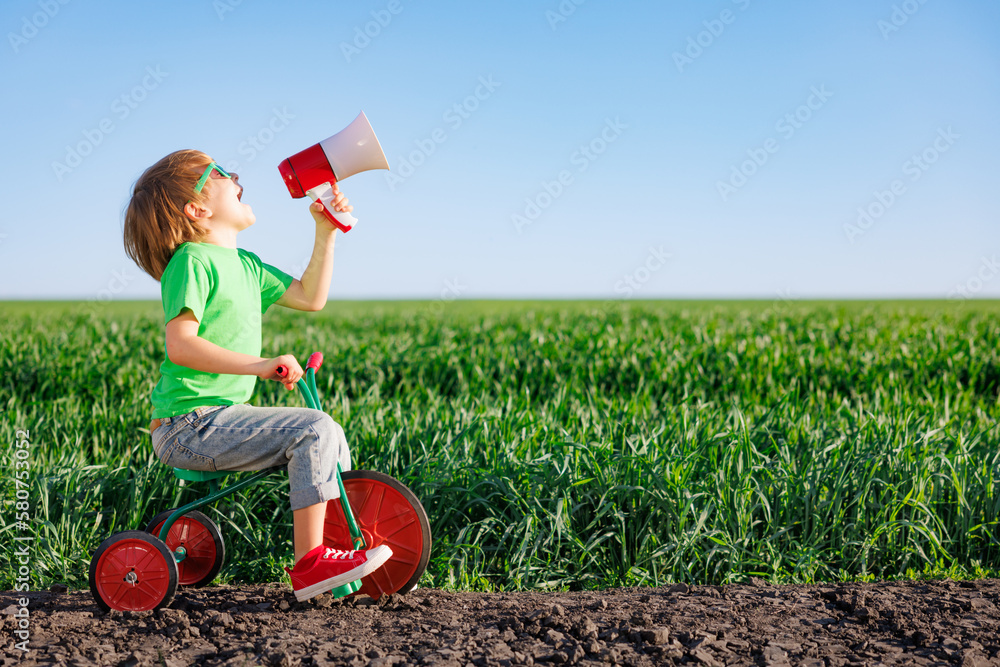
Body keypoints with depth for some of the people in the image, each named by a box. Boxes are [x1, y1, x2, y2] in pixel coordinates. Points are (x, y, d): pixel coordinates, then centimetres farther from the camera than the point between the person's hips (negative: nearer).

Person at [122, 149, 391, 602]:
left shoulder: (242, 264, 15)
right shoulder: (192, 261, -13)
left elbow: (310, 297, 20)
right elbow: (180, 344, -24)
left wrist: (325, 231, 15)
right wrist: (259, 365, -30)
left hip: (222, 415, 10)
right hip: (191, 425, -10)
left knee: (329, 434, 12)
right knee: (313, 430, -19)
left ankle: (332, 551, 17)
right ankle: (309, 566, -15)